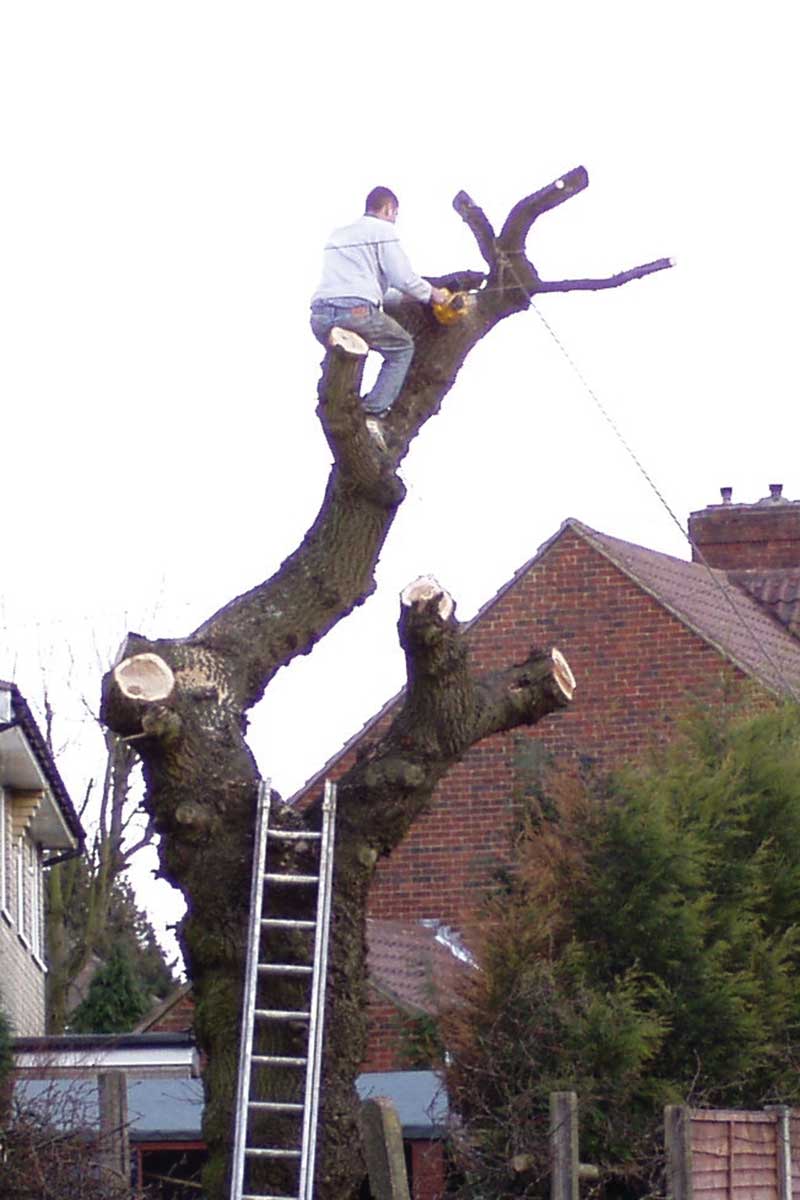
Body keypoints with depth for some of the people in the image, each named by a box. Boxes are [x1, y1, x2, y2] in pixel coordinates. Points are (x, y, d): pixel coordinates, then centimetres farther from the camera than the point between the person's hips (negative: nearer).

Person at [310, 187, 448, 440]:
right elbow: (403, 278, 3)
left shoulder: (338, 234, 29)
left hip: (320, 315, 6)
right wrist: (431, 294, 21)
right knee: (402, 348, 15)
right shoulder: (382, 230, 8)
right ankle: (372, 413, -1)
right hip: (357, 311, -6)